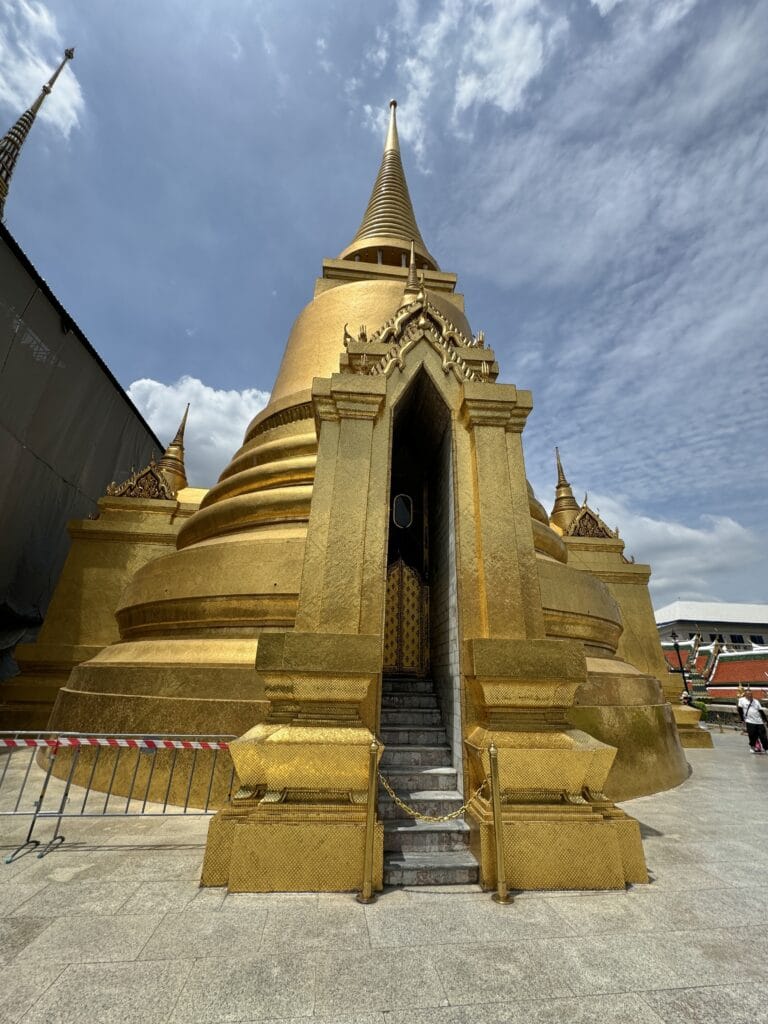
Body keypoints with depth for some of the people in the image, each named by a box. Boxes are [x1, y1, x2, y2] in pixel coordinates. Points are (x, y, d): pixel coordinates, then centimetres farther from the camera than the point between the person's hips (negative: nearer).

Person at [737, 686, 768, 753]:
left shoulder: (756, 701, 11)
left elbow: (761, 711, 10)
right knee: (753, 736, -5)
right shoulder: (742, 700, 0)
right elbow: (740, 710, -2)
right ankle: (753, 747, 11)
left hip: (759, 722, 4)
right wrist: (743, 719, -6)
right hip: (750, 722, -3)